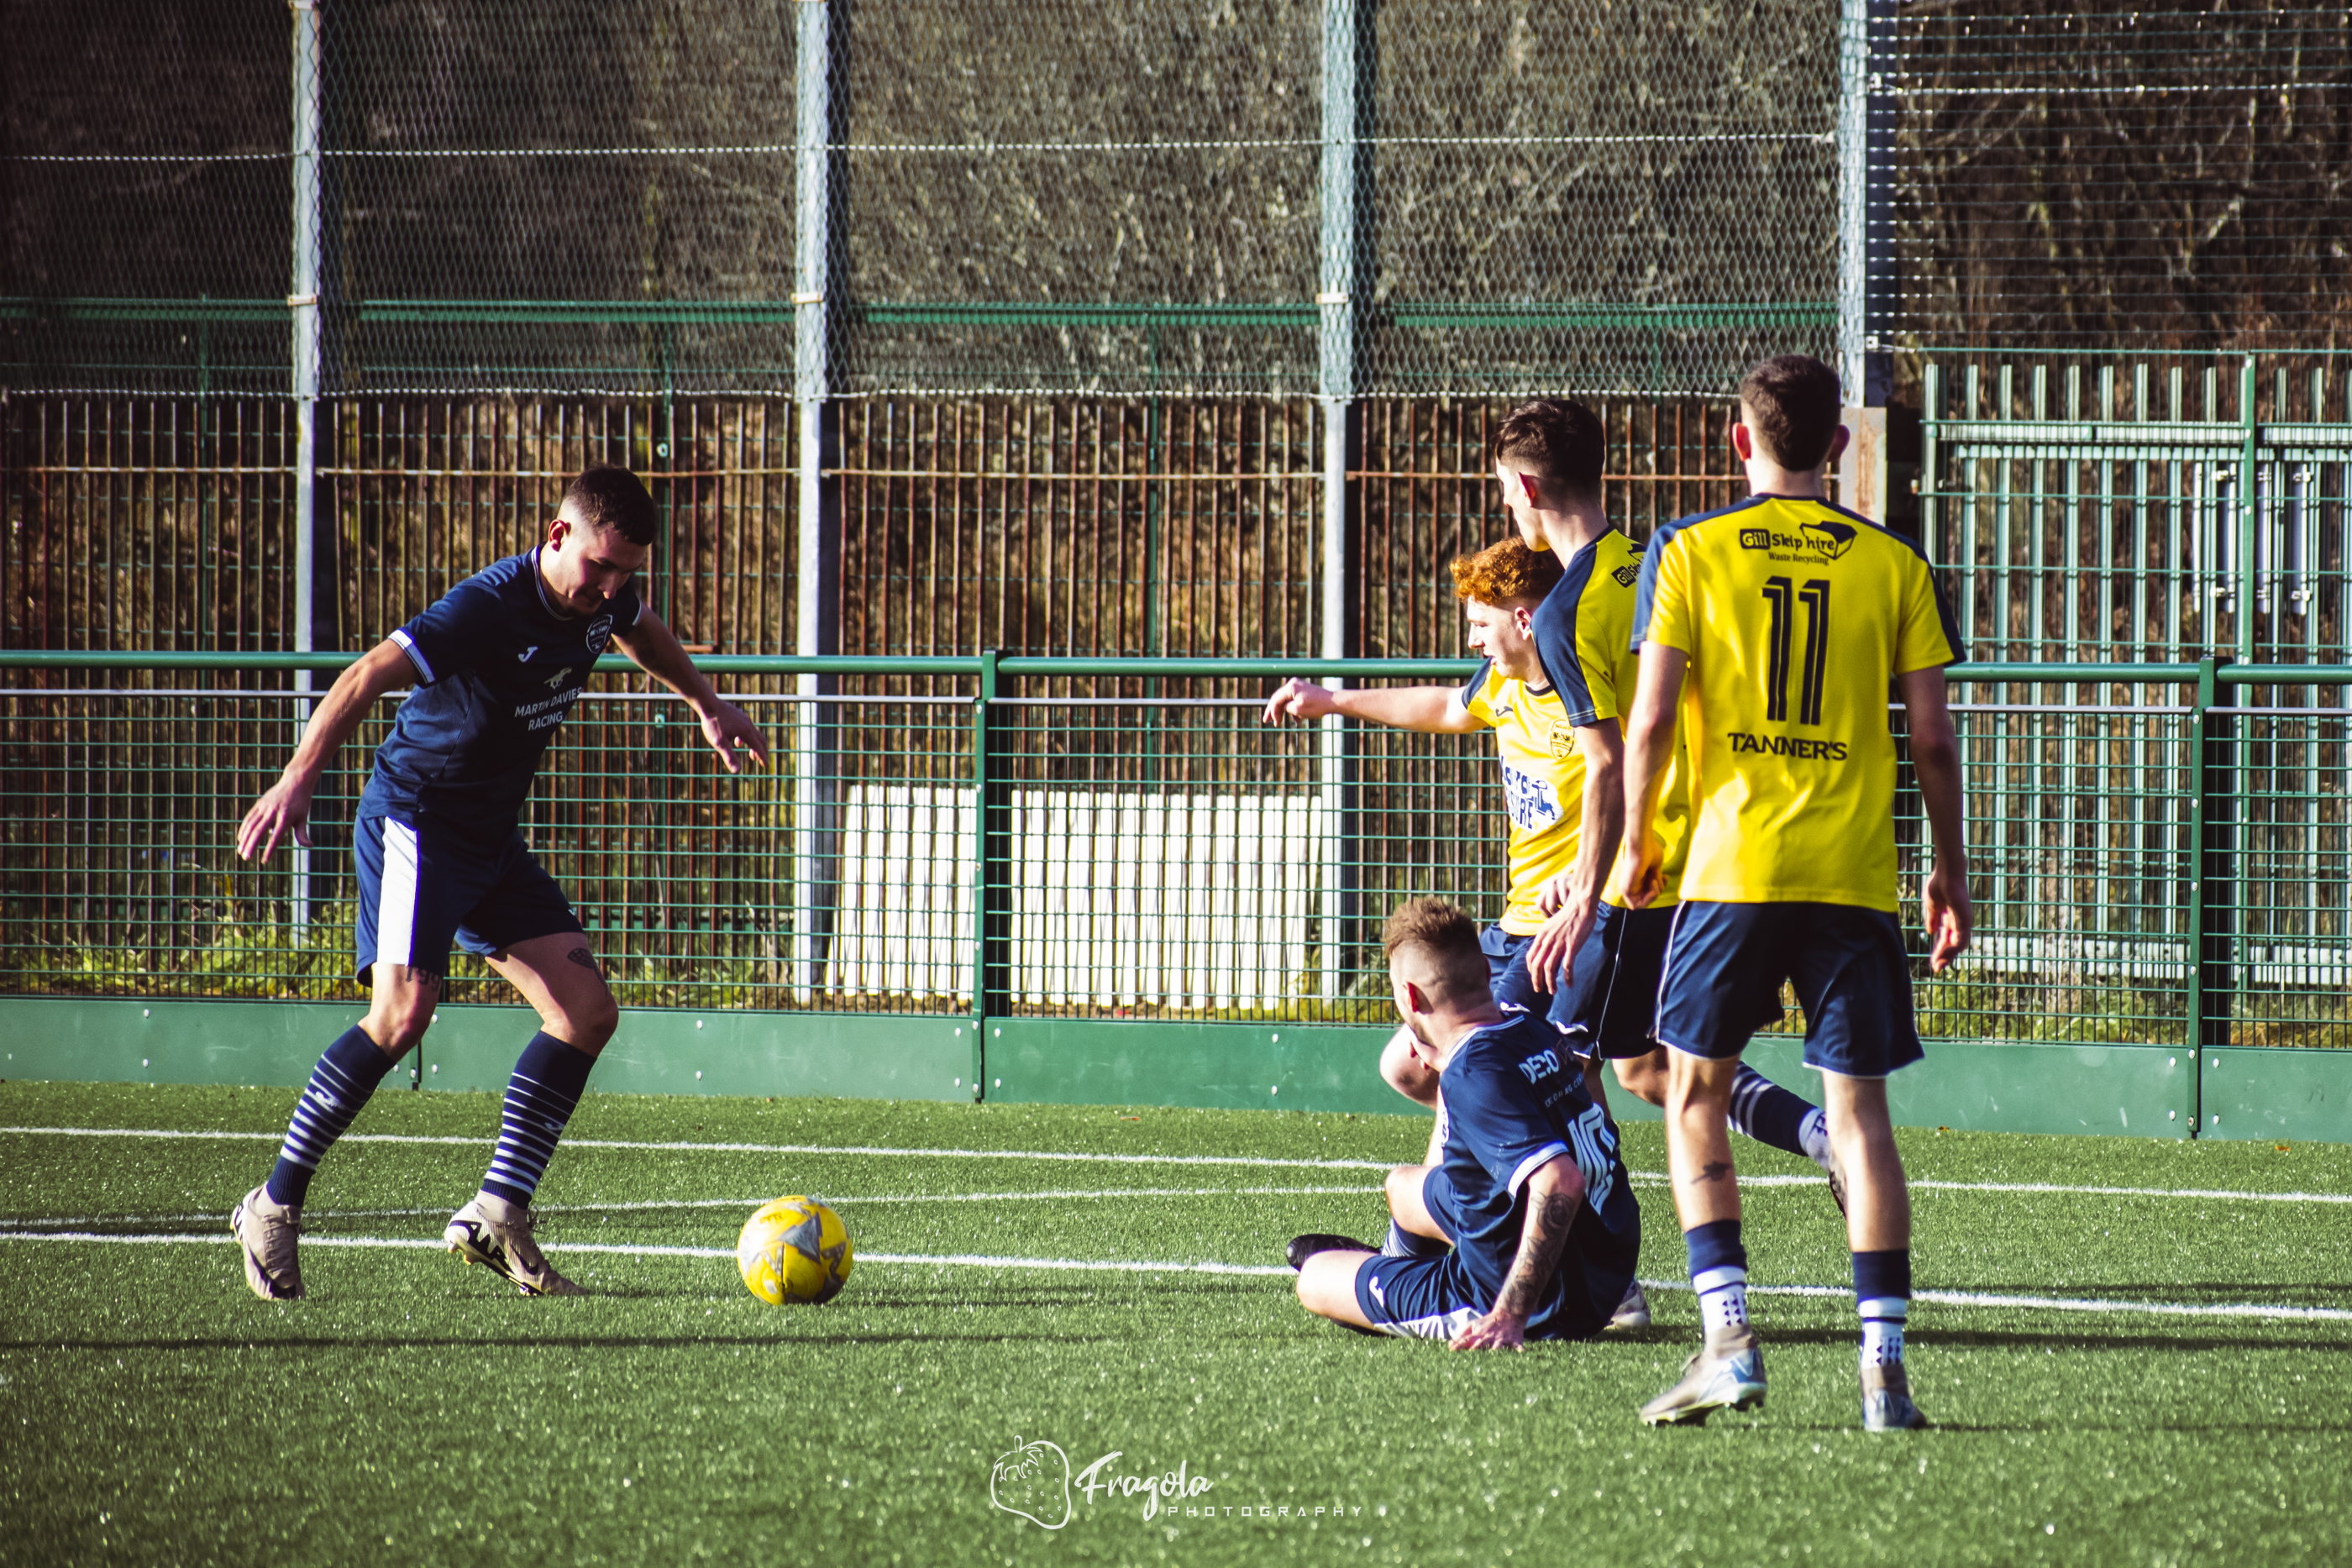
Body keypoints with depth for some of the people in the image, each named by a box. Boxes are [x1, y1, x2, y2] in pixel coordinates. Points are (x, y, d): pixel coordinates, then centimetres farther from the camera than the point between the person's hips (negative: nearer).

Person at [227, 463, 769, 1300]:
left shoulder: (603, 601, 1)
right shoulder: (487, 608, -24)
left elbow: (644, 633, 27)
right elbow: (365, 679, -29)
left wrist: (708, 705, 36)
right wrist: (298, 780, -38)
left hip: (493, 838, 9)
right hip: (414, 818, -8)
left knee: (587, 1013, -2)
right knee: (405, 1010, -24)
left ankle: (497, 1217, 1)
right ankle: (274, 1207, -13)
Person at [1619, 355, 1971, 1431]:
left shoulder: (1689, 553, 1)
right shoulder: (1893, 565, 5)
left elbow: (1651, 719, -3)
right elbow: (1932, 740, 4)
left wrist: (1636, 842, 11)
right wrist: (1950, 869, 15)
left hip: (1730, 870, -1)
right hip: (1856, 878, 1)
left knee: (1696, 1095, 12)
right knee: (1858, 1108, 4)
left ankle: (1729, 1338, -1)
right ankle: (1884, 1365, -3)